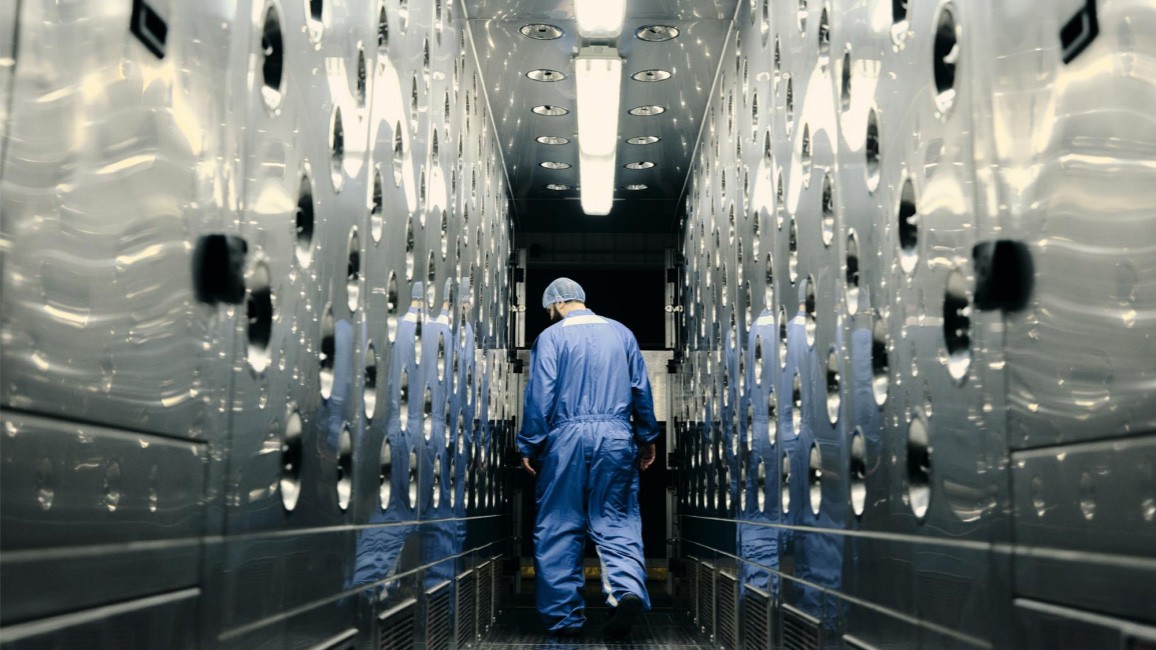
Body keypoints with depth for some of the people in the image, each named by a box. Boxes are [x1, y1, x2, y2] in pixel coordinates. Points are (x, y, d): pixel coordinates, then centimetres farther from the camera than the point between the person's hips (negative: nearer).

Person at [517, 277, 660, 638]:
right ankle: (627, 587, -18)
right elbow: (641, 389, 11)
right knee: (616, 520, 6)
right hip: (616, 438, 3)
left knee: (558, 527, 6)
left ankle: (563, 614, 9)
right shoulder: (621, 332, 10)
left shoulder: (551, 336, 0)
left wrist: (529, 446, 0)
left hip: (567, 438, -2)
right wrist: (647, 437, 19)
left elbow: (540, 395, -5)